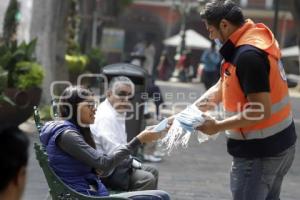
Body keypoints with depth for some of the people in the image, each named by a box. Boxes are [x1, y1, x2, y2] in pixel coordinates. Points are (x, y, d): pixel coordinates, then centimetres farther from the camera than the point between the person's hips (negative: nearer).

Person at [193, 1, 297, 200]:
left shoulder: (248, 55, -25)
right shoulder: (255, 38, 7)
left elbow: (261, 111, -26)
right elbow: (222, 88, 10)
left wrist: (218, 126, -18)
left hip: (260, 152, -10)